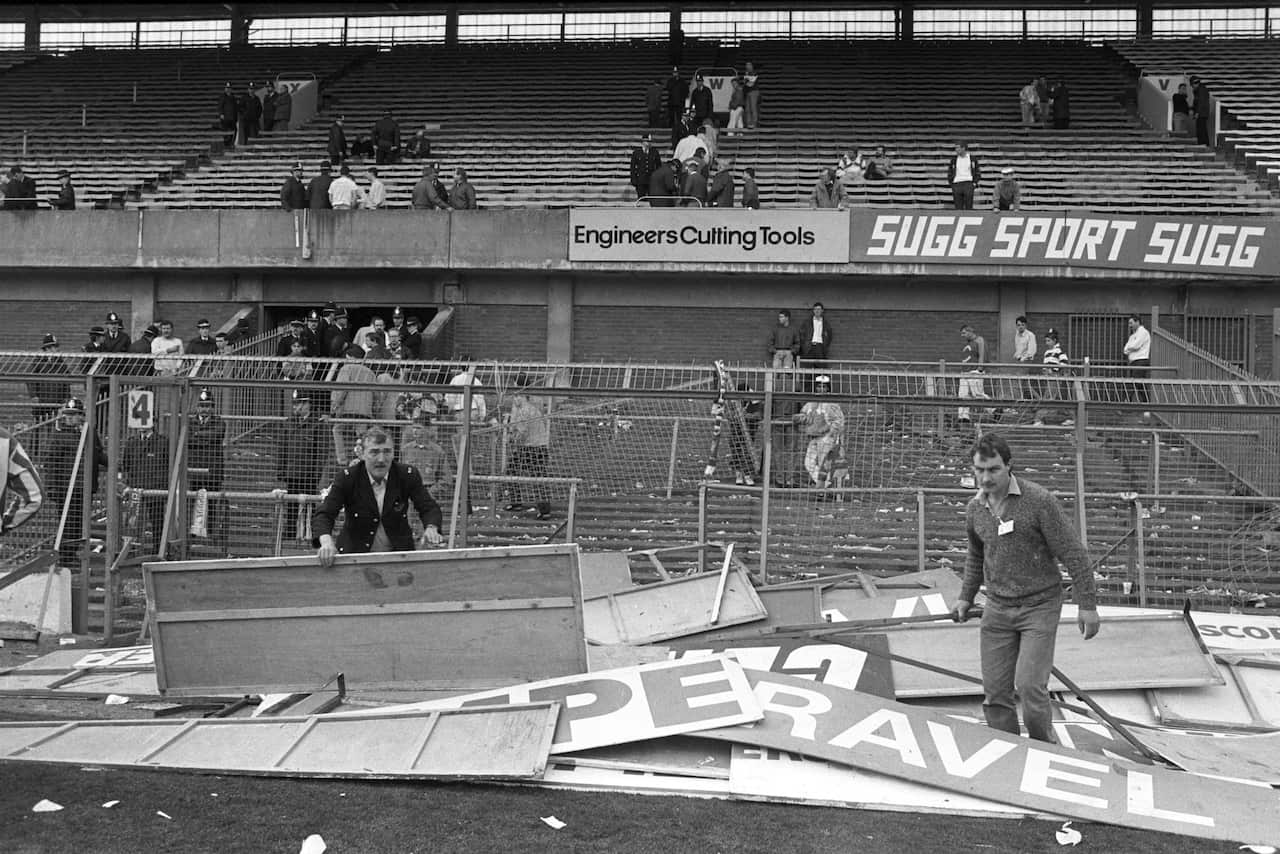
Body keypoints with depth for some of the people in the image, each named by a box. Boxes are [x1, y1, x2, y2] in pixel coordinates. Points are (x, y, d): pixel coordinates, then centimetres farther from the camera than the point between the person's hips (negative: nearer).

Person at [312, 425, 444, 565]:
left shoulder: (407, 475, -5)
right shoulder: (347, 478, -9)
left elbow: (429, 508, -3)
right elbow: (322, 514, -16)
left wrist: (431, 528, -27)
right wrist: (326, 541, -38)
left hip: (398, 553, 0)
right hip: (355, 554, 0)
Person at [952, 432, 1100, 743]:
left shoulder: (1039, 501, -16)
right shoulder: (974, 509, 3)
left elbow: (1073, 553, -12)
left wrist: (1087, 605, -14)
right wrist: (966, 597, 22)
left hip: (1040, 607, -5)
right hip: (998, 609, 5)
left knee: (1029, 686, -16)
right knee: (995, 694, 2)